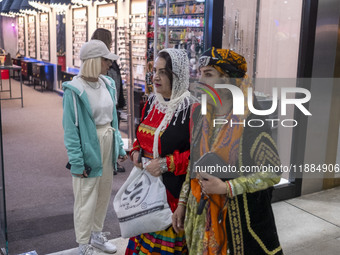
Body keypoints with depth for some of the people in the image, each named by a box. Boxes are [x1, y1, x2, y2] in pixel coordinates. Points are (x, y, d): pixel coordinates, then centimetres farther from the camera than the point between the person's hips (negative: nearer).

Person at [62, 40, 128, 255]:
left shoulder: (107, 84, 3)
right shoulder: (75, 90, -17)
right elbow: (70, 128, -16)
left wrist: (119, 146, 11)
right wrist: (77, 162, -18)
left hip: (108, 143, 7)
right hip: (89, 146, -7)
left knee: (104, 194, 19)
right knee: (87, 199, 4)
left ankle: (97, 234, 39)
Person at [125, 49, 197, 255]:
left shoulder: (190, 110, -15)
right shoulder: (152, 103, 9)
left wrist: (167, 164, -22)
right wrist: (136, 151, 2)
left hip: (173, 188, -6)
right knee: (144, 236, 16)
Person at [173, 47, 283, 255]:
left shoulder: (251, 122, -19)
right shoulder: (199, 114, -1)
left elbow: (273, 173, -16)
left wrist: (226, 187, -22)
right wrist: (182, 202, 8)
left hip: (242, 215, -5)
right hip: (203, 211, 5)